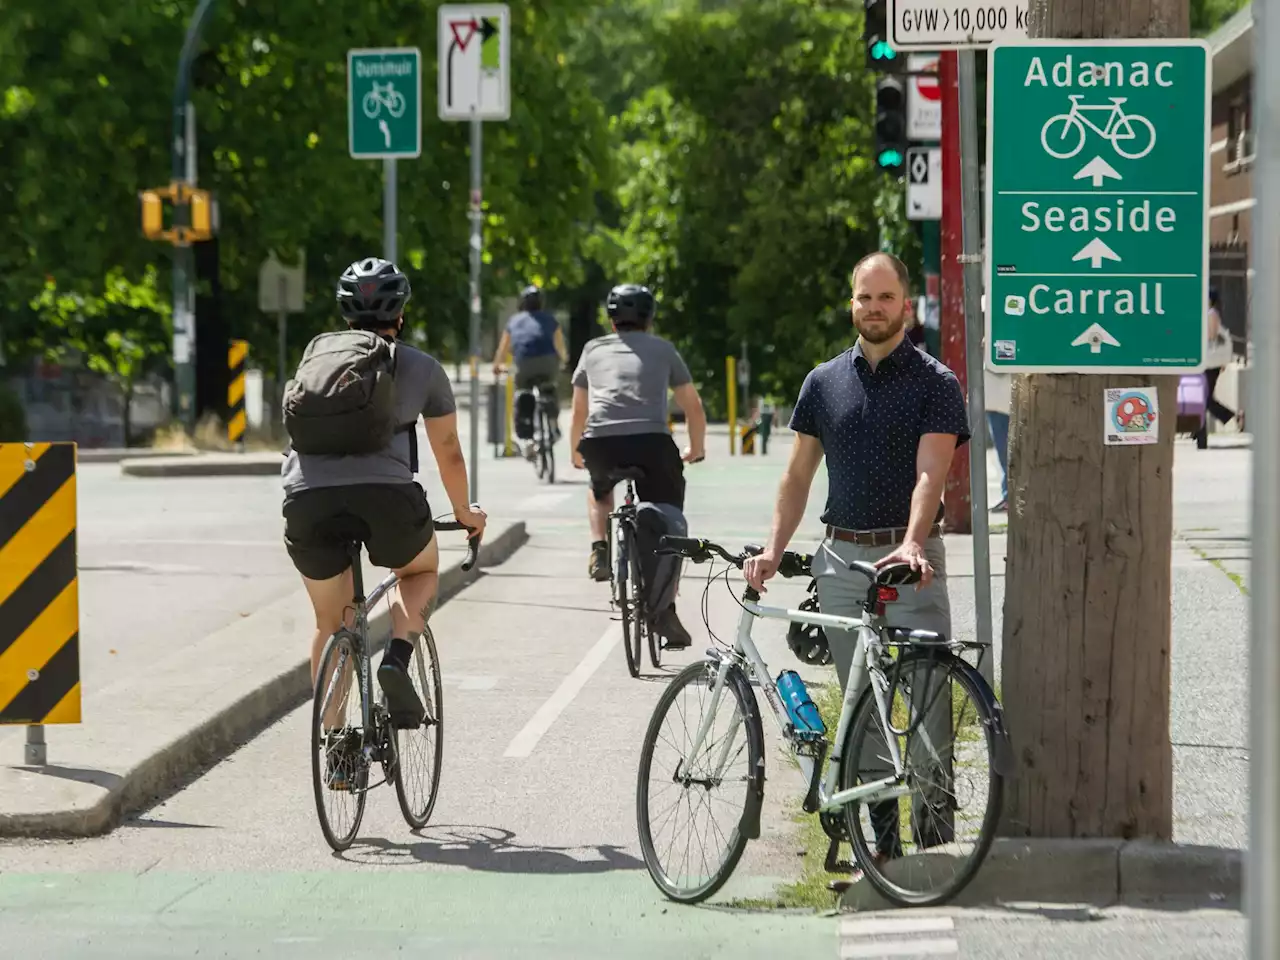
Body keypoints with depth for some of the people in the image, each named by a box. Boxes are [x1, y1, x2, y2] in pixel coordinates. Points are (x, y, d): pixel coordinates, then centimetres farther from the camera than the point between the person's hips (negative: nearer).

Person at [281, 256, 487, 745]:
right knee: (422, 569, 29)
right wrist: (465, 513, 45)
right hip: (385, 493, -2)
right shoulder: (422, 367, 20)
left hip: (306, 499, 2)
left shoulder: (314, 354, 26)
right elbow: (448, 452, 28)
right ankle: (398, 656, 2)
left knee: (330, 623, 22)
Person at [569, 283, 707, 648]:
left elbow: (579, 411, 33)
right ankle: (665, 610, 0)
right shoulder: (663, 350, 22)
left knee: (599, 489, 36)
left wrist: (575, 452, 50)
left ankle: (599, 552, 15)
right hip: (651, 441, -2)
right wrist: (696, 449, 43)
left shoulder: (594, 349, 25)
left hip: (599, 442, 2)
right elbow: (694, 407, 27)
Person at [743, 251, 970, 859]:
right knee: (861, 705, 6)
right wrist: (772, 551, 2)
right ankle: (880, 837, 11)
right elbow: (799, 475, 13)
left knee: (929, 698, -8)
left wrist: (912, 544, -29)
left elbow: (930, 473, -13)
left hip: (911, 559, -4)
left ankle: (935, 828, -2)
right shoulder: (824, 382, 11)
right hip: (841, 558, 4)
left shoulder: (934, 383, -1)